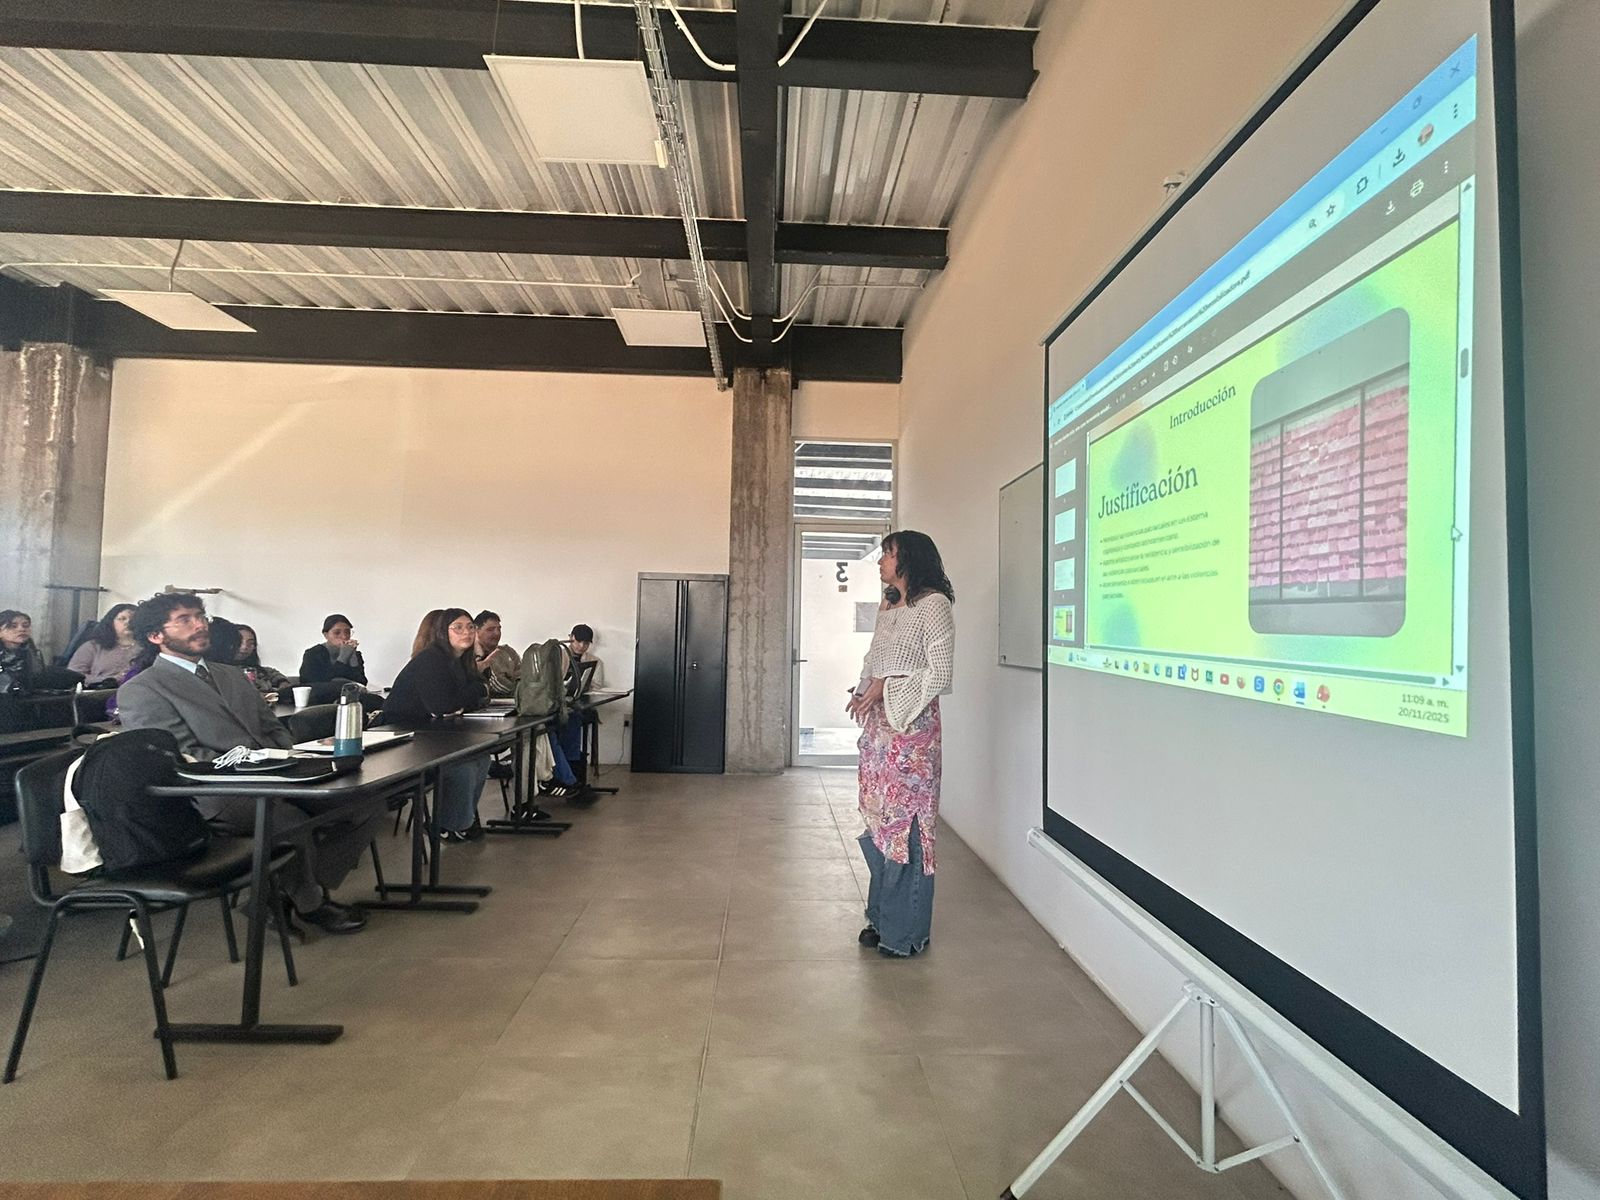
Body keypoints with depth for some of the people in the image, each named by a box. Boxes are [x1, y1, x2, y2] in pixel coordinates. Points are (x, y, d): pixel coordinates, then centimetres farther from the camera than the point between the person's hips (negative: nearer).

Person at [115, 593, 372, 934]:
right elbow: (184, 758, -9)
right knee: (295, 819, -34)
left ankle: (311, 889, 3)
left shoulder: (232, 675, 25)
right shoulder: (140, 691, 2)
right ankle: (307, 901, -4)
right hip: (217, 799, -7)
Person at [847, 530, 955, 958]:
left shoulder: (933, 604, -9)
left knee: (906, 821, -2)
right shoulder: (888, 605, 16)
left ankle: (907, 931, 11)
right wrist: (863, 692, 1)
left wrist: (885, 689, -14)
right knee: (879, 818, 12)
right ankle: (883, 918, 25)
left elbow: (940, 675, -14)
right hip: (879, 723, 8)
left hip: (912, 723, -8)